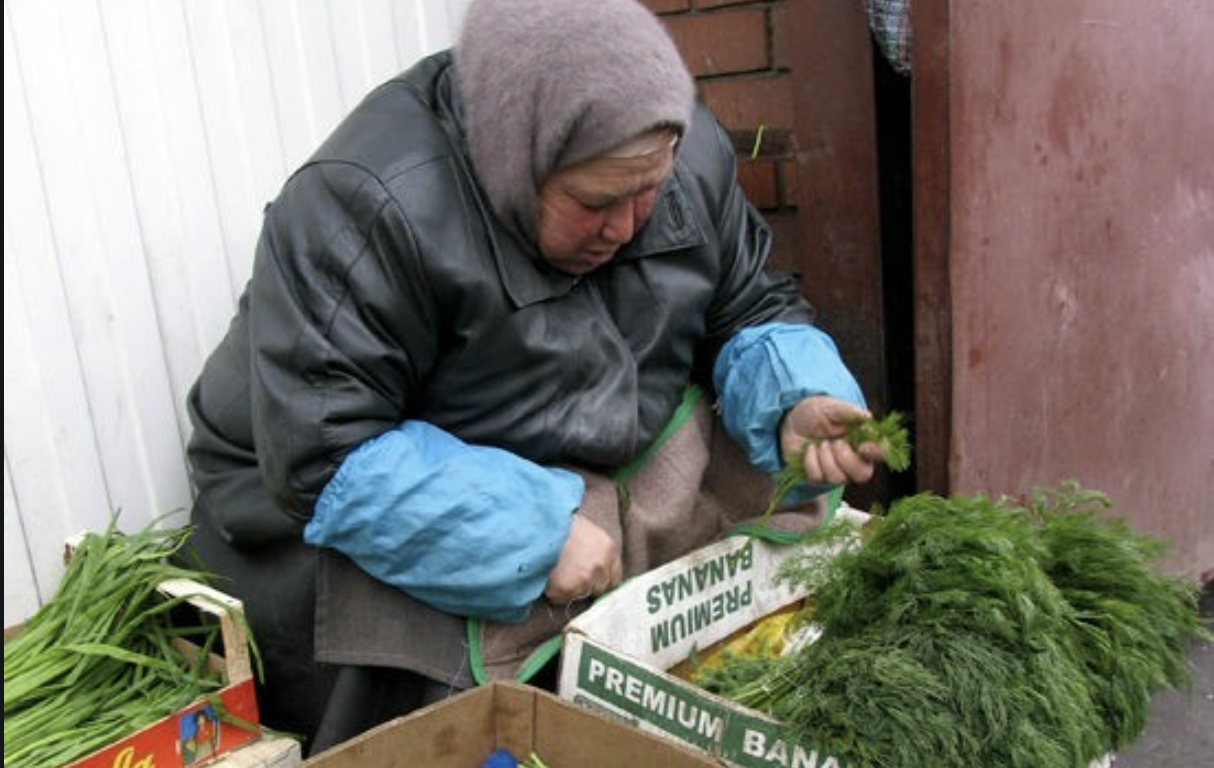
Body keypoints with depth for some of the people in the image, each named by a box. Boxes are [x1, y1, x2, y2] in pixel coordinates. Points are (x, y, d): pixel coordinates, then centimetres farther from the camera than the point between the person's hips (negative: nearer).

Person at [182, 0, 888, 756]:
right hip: (408, 499, -5)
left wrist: (794, 404, -18)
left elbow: (752, 309, 3)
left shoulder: (687, 149, -8)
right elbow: (321, 454, -30)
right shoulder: (363, 209, -28)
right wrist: (535, 534, -33)